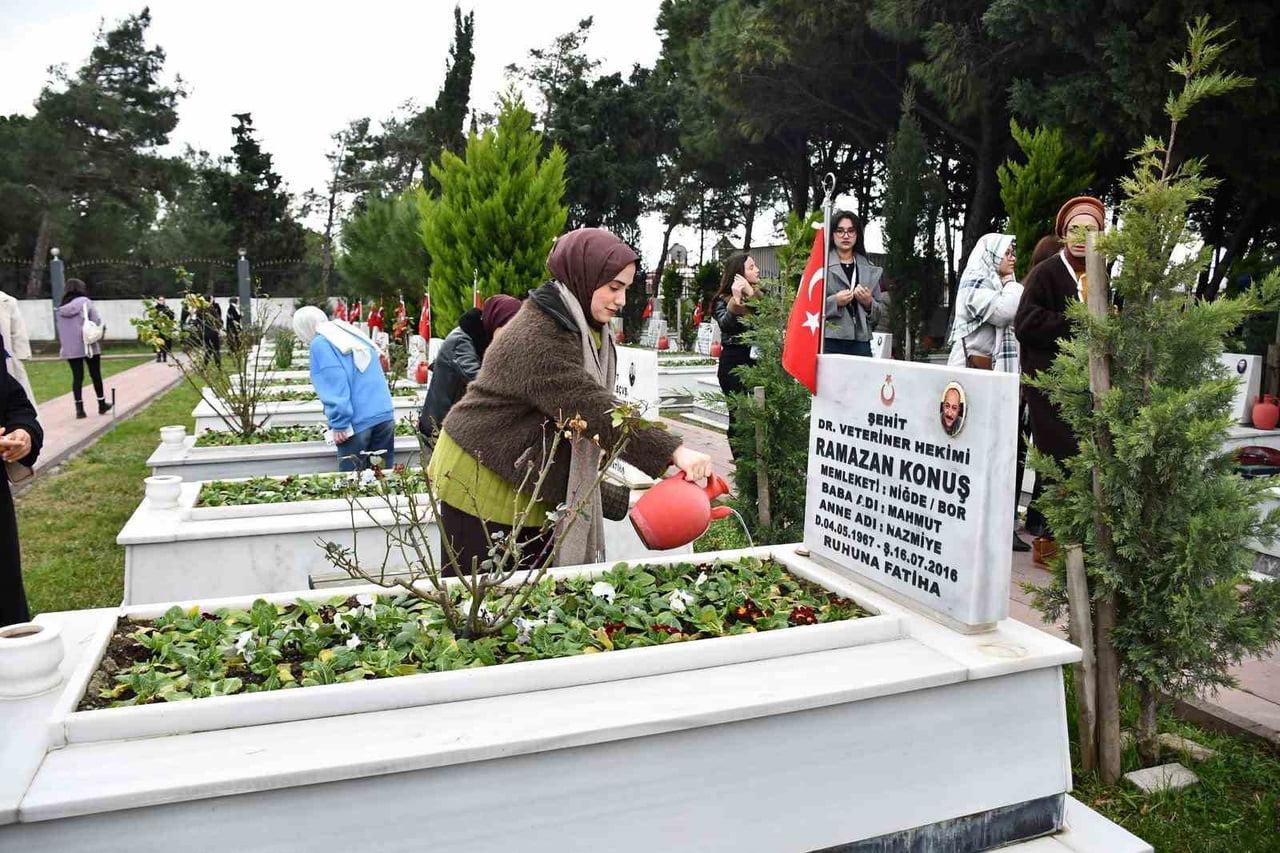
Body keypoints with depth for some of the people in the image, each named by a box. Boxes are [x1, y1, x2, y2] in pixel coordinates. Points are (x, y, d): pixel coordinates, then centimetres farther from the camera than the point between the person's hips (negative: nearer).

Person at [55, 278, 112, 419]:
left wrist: (61, 345, 15)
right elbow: (97, 322, -10)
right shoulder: (85, 302, -6)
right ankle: (102, 404, 19)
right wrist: (102, 329, 8)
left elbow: (60, 329, 10)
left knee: (77, 377, 6)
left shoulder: (61, 308, 8)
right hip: (88, 345, -4)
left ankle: (79, 408, 1)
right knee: (95, 375, 9)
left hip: (69, 348, 4)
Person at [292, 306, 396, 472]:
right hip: (385, 415, 7)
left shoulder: (320, 344, -3)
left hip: (357, 422, -6)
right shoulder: (356, 336, 19)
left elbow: (334, 385, -14)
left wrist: (339, 424, -14)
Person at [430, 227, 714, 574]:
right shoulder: (536, 339, -26)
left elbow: (590, 405, 12)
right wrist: (672, 451, -36)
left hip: (529, 482, 9)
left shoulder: (581, 328, 7)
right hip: (483, 483, -9)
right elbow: (596, 410, -33)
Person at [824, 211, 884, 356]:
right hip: (830, 343, -4)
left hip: (861, 343, 4)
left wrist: (869, 303, -2)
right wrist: (835, 302, -16)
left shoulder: (870, 270, 15)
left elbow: (880, 311, 18)